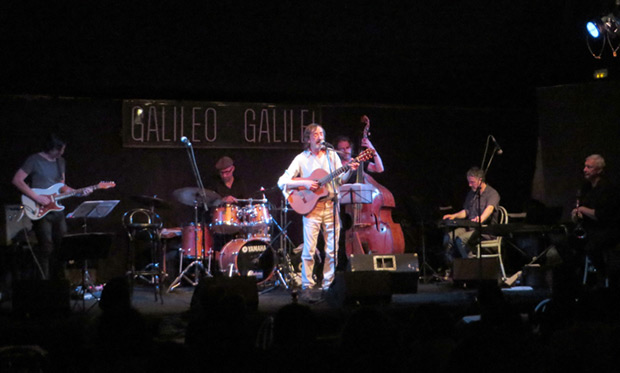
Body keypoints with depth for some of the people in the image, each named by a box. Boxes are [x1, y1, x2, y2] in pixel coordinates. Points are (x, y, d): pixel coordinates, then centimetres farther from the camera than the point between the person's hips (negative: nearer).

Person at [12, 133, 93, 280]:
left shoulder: (60, 162, 14)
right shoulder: (34, 160, -7)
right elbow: (17, 180, -12)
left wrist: (80, 192, 4)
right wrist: (37, 198, -17)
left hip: (57, 210, 6)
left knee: (61, 248, 6)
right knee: (47, 249, -9)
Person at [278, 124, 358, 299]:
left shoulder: (332, 155, 11)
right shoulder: (301, 159, 2)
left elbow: (340, 179, 8)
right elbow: (282, 181, -3)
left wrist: (350, 170, -11)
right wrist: (304, 183, -14)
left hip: (331, 206, 3)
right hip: (311, 207, -3)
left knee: (332, 250, 3)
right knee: (309, 250, -7)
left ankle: (328, 285, 13)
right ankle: (306, 286, 1)